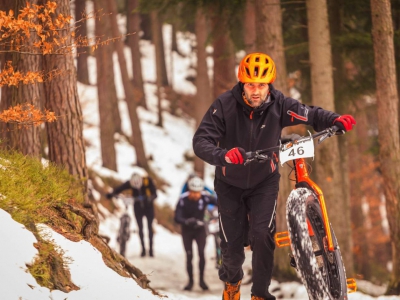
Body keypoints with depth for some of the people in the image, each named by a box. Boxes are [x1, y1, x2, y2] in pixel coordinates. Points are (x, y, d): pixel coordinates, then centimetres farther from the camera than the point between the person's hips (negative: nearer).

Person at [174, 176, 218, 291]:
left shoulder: (204, 197, -20)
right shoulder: (183, 200, -24)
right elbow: (177, 218, -29)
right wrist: (187, 221, -49)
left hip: (200, 229, 1)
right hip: (187, 230, -1)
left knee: (201, 253, -13)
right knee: (189, 256, -4)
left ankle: (202, 279, 2)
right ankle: (190, 281, 11)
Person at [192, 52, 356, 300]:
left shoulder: (278, 104, -18)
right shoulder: (225, 105, -23)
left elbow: (309, 114, -17)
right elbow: (201, 142, -28)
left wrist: (336, 120, -39)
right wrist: (222, 156, -49)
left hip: (264, 182, 1)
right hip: (231, 184, -1)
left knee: (263, 235, -18)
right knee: (233, 244, 2)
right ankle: (232, 280, 37)